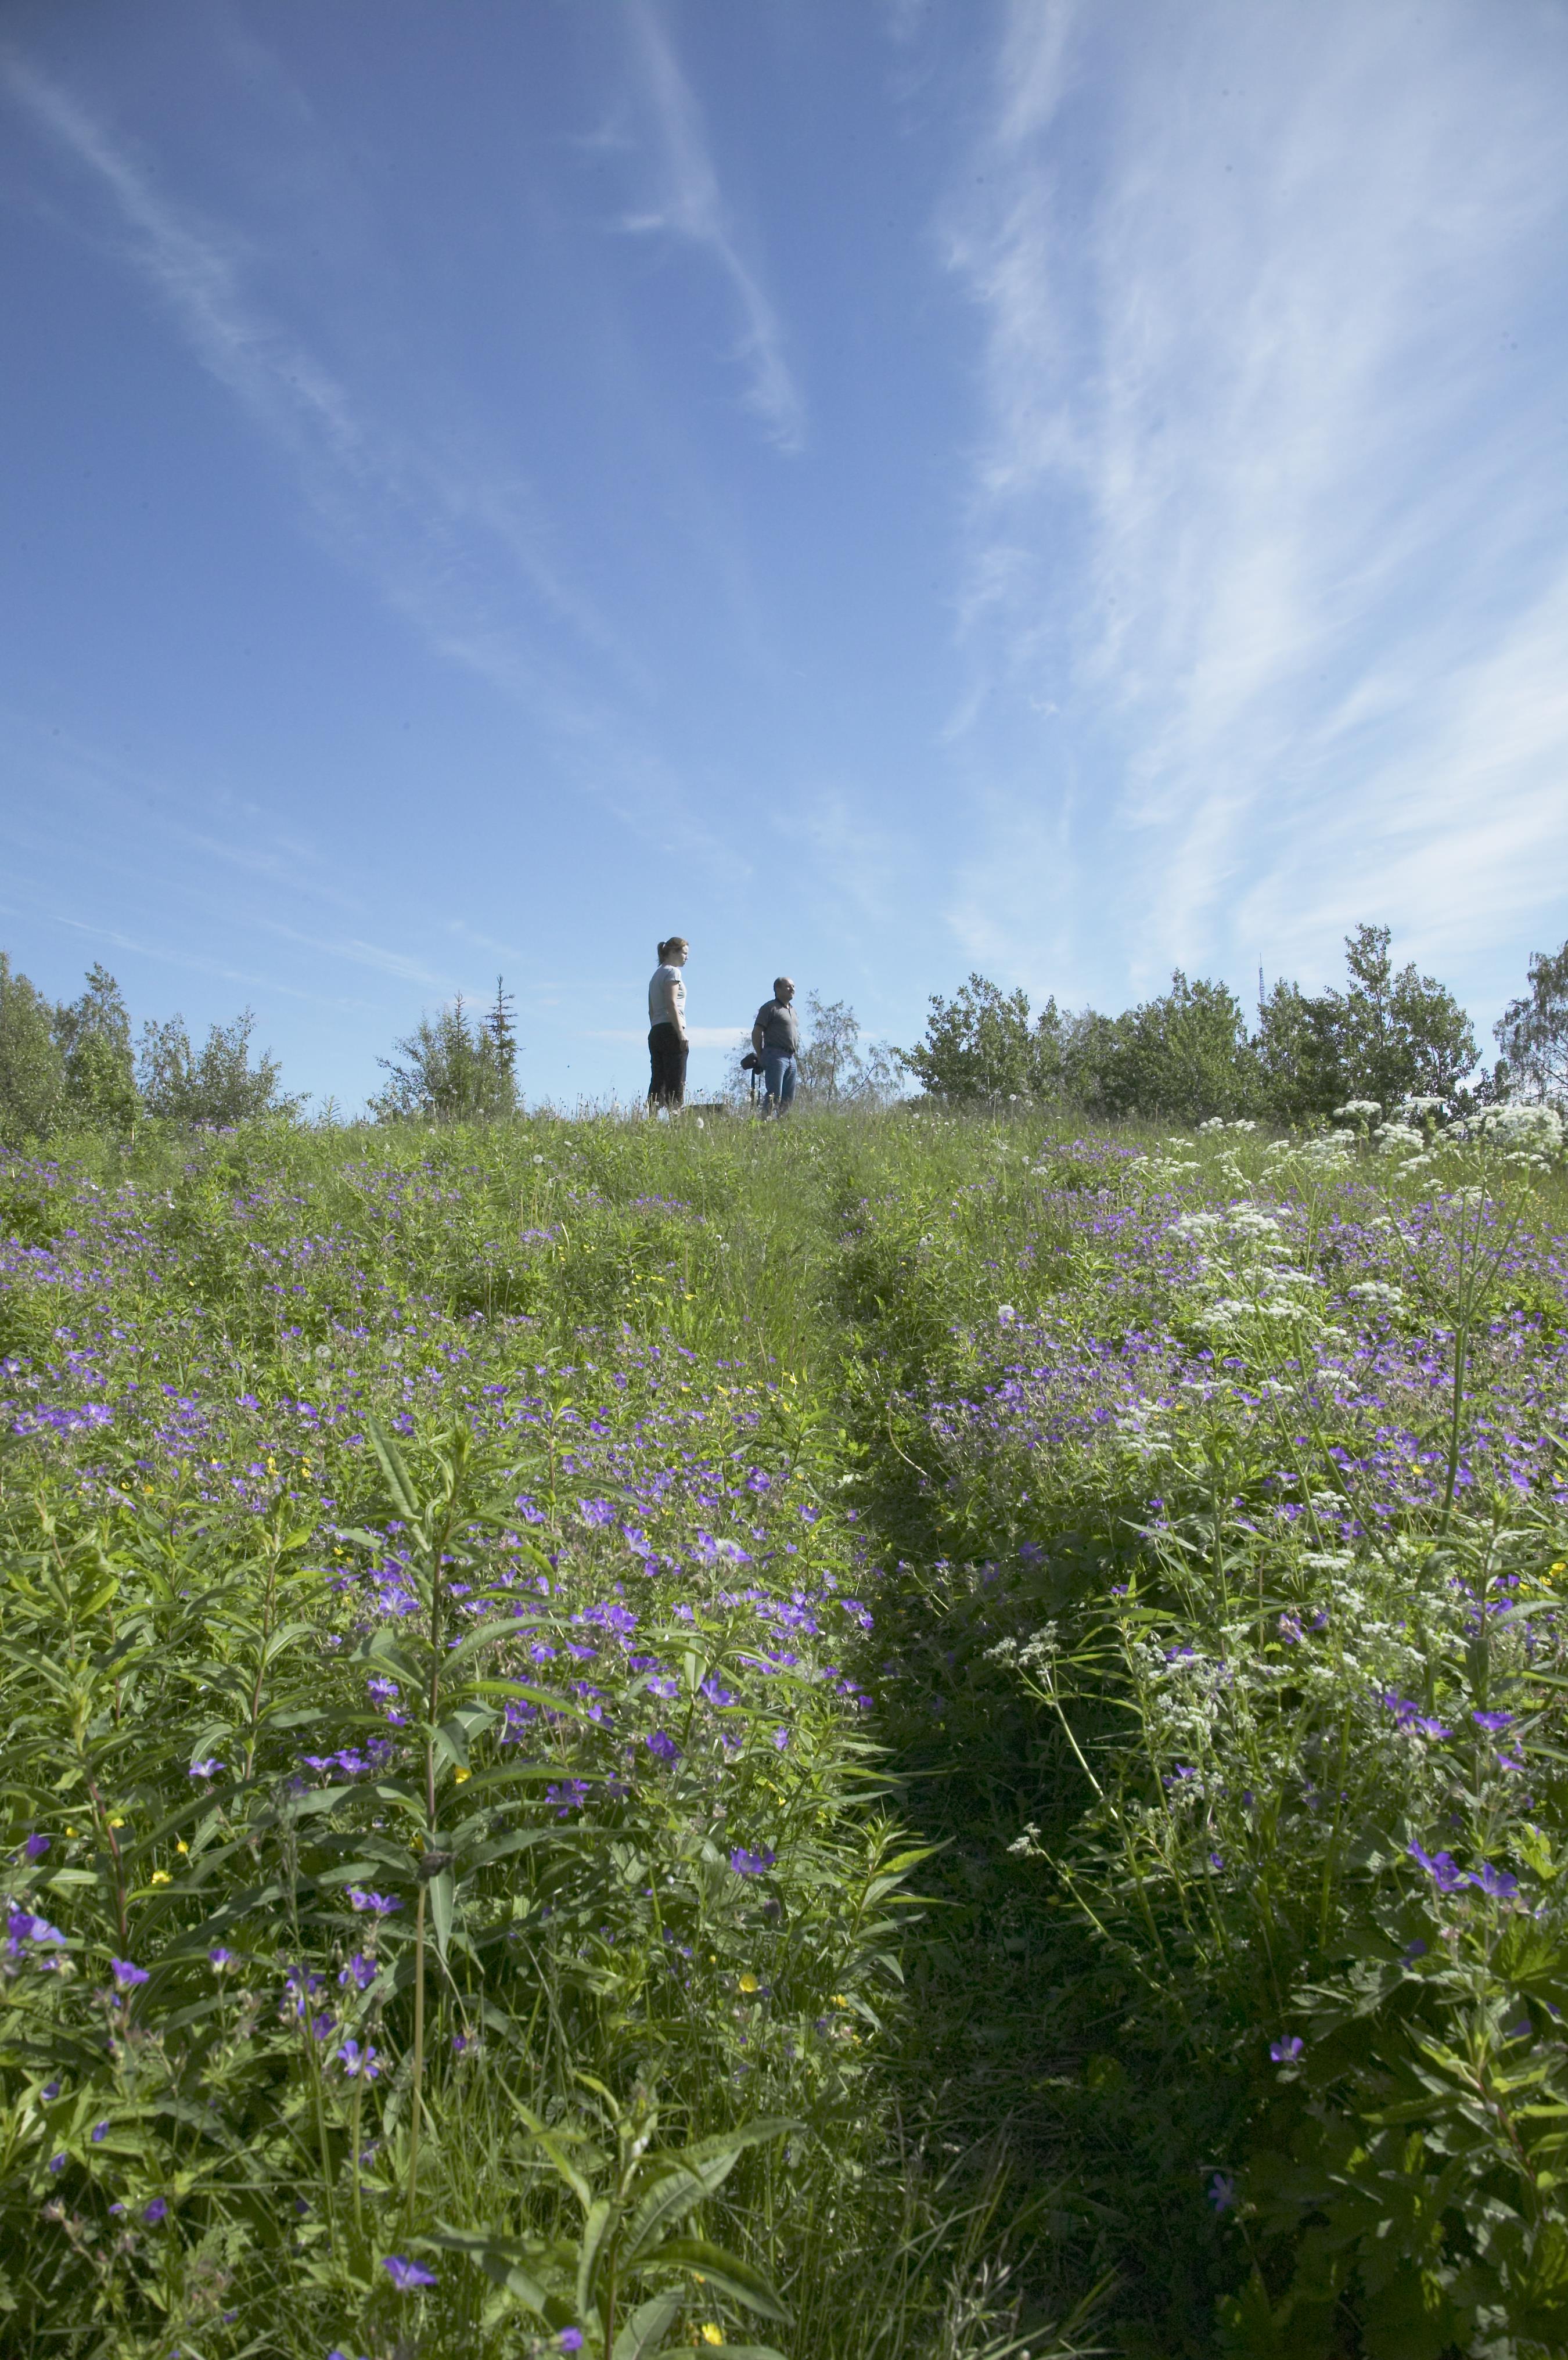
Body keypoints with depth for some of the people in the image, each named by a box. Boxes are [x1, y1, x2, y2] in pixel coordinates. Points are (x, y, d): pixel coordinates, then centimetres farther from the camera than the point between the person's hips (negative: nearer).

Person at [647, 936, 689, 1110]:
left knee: (657, 1082, 3)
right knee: (676, 1083, -12)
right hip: (671, 1030, -9)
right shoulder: (672, 972, -3)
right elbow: (671, 1004, -14)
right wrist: (682, 1033, -17)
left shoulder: (656, 975, 23)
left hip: (655, 1032, 9)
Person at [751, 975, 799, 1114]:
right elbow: (756, 1033, -7)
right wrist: (761, 1057, -8)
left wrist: (793, 1053, 16)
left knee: (789, 1098, 6)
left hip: (791, 1058, 8)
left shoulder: (793, 1010, 21)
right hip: (776, 1055, -8)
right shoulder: (770, 1007, -4)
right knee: (774, 1097, -14)